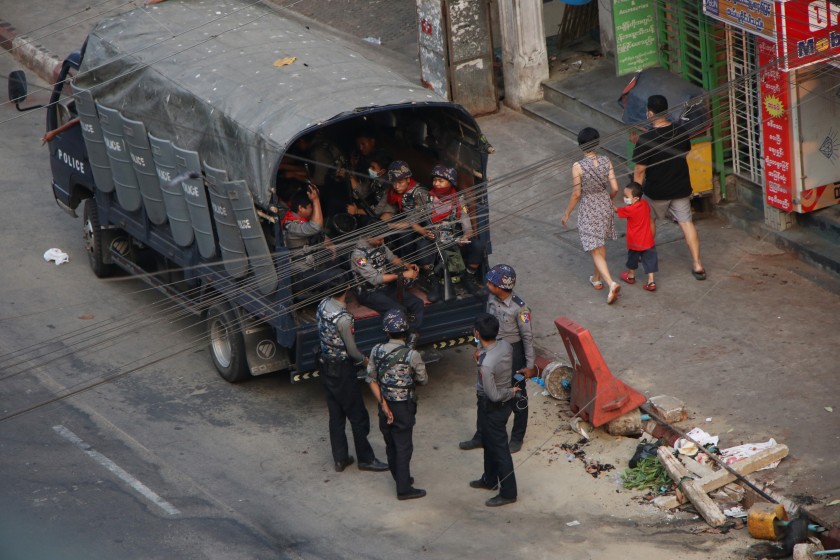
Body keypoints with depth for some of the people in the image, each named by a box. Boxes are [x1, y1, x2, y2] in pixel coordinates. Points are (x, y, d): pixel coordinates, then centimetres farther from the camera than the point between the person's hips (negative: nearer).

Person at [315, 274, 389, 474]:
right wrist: (364, 360, 2)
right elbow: (352, 351, -19)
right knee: (358, 416, 7)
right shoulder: (343, 318, -28)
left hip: (325, 365, 8)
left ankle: (340, 459, 24)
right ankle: (365, 459, 18)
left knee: (335, 414, 16)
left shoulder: (323, 305, -6)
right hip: (342, 369, -8)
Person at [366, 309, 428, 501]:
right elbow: (423, 380, -6)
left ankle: (401, 478, 36)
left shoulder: (376, 351, -9)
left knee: (391, 444, 19)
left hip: (385, 404, 5)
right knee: (403, 447, 4)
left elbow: (371, 380, -7)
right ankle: (404, 488, 10)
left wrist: (383, 404, -4)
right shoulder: (411, 355, -21)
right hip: (404, 406, -5)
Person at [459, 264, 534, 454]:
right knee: (484, 395, 14)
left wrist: (529, 365, -14)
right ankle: (481, 436, 29)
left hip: (513, 353, -6)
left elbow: (528, 337, -17)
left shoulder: (519, 308, -26)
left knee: (517, 398, 11)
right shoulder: (491, 298, -7)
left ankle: (517, 438, 28)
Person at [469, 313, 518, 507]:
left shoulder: (486, 364, -36)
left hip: (492, 408, -9)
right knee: (489, 442, 27)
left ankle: (508, 493, 22)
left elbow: (493, 395, -27)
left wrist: (510, 392, -10)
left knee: (499, 448, 7)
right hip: (503, 403, 9)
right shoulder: (505, 345, -12)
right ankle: (490, 479, 46)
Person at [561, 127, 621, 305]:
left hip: (588, 209, -5)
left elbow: (576, 194, -15)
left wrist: (567, 213, 0)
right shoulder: (606, 161, -9)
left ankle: (611, 283, -17)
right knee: (601, 245, 24)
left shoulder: (578, 167, -19)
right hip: (605, 205, 5)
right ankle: (597, 278, 40)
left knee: (595, 251, -1)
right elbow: (614, 188, -6)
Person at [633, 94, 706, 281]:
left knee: (649, 219, 23)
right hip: (681, 188, 3)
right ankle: (697, 264, 5)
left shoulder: (645, 140, -23)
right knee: (686, 222, 9)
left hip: (656, 191, -3)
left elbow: (639, 170, -17)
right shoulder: (681, 131, -8)